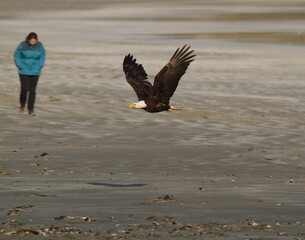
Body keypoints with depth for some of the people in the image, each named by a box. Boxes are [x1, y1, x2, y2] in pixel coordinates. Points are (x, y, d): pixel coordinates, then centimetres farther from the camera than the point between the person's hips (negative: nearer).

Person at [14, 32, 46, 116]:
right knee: (24, 89, -8)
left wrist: (39, 67, -4)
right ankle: (22, 104, 19)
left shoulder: (39, 45, -7)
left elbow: (42, 56, 6)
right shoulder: (22, 45, -13)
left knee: (32, 90, 0)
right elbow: (17, 56, -4)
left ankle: (31, 109, 7)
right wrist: (20, 67, -11)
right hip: (24, 71, -1)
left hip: (35, 71, 1)